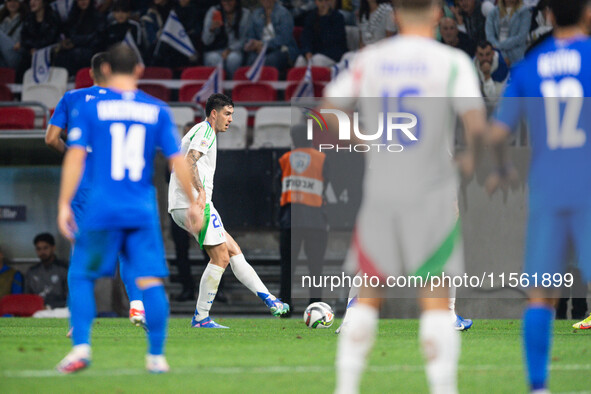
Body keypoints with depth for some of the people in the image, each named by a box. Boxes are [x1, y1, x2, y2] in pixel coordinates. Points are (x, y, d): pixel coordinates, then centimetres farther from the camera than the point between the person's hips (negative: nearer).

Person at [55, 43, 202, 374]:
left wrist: (64, 204, -4)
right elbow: (177, 160, 4)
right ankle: (157, 356, 3)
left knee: (82, 276, 10)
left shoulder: (88, 108, 0)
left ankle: (81, 347, -4)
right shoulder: (157, 110, 5)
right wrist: (194, 203, 13)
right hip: (144, 211, 1)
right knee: (150, 281, 4)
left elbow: (75, 156, -6)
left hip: (101, 210, -1)